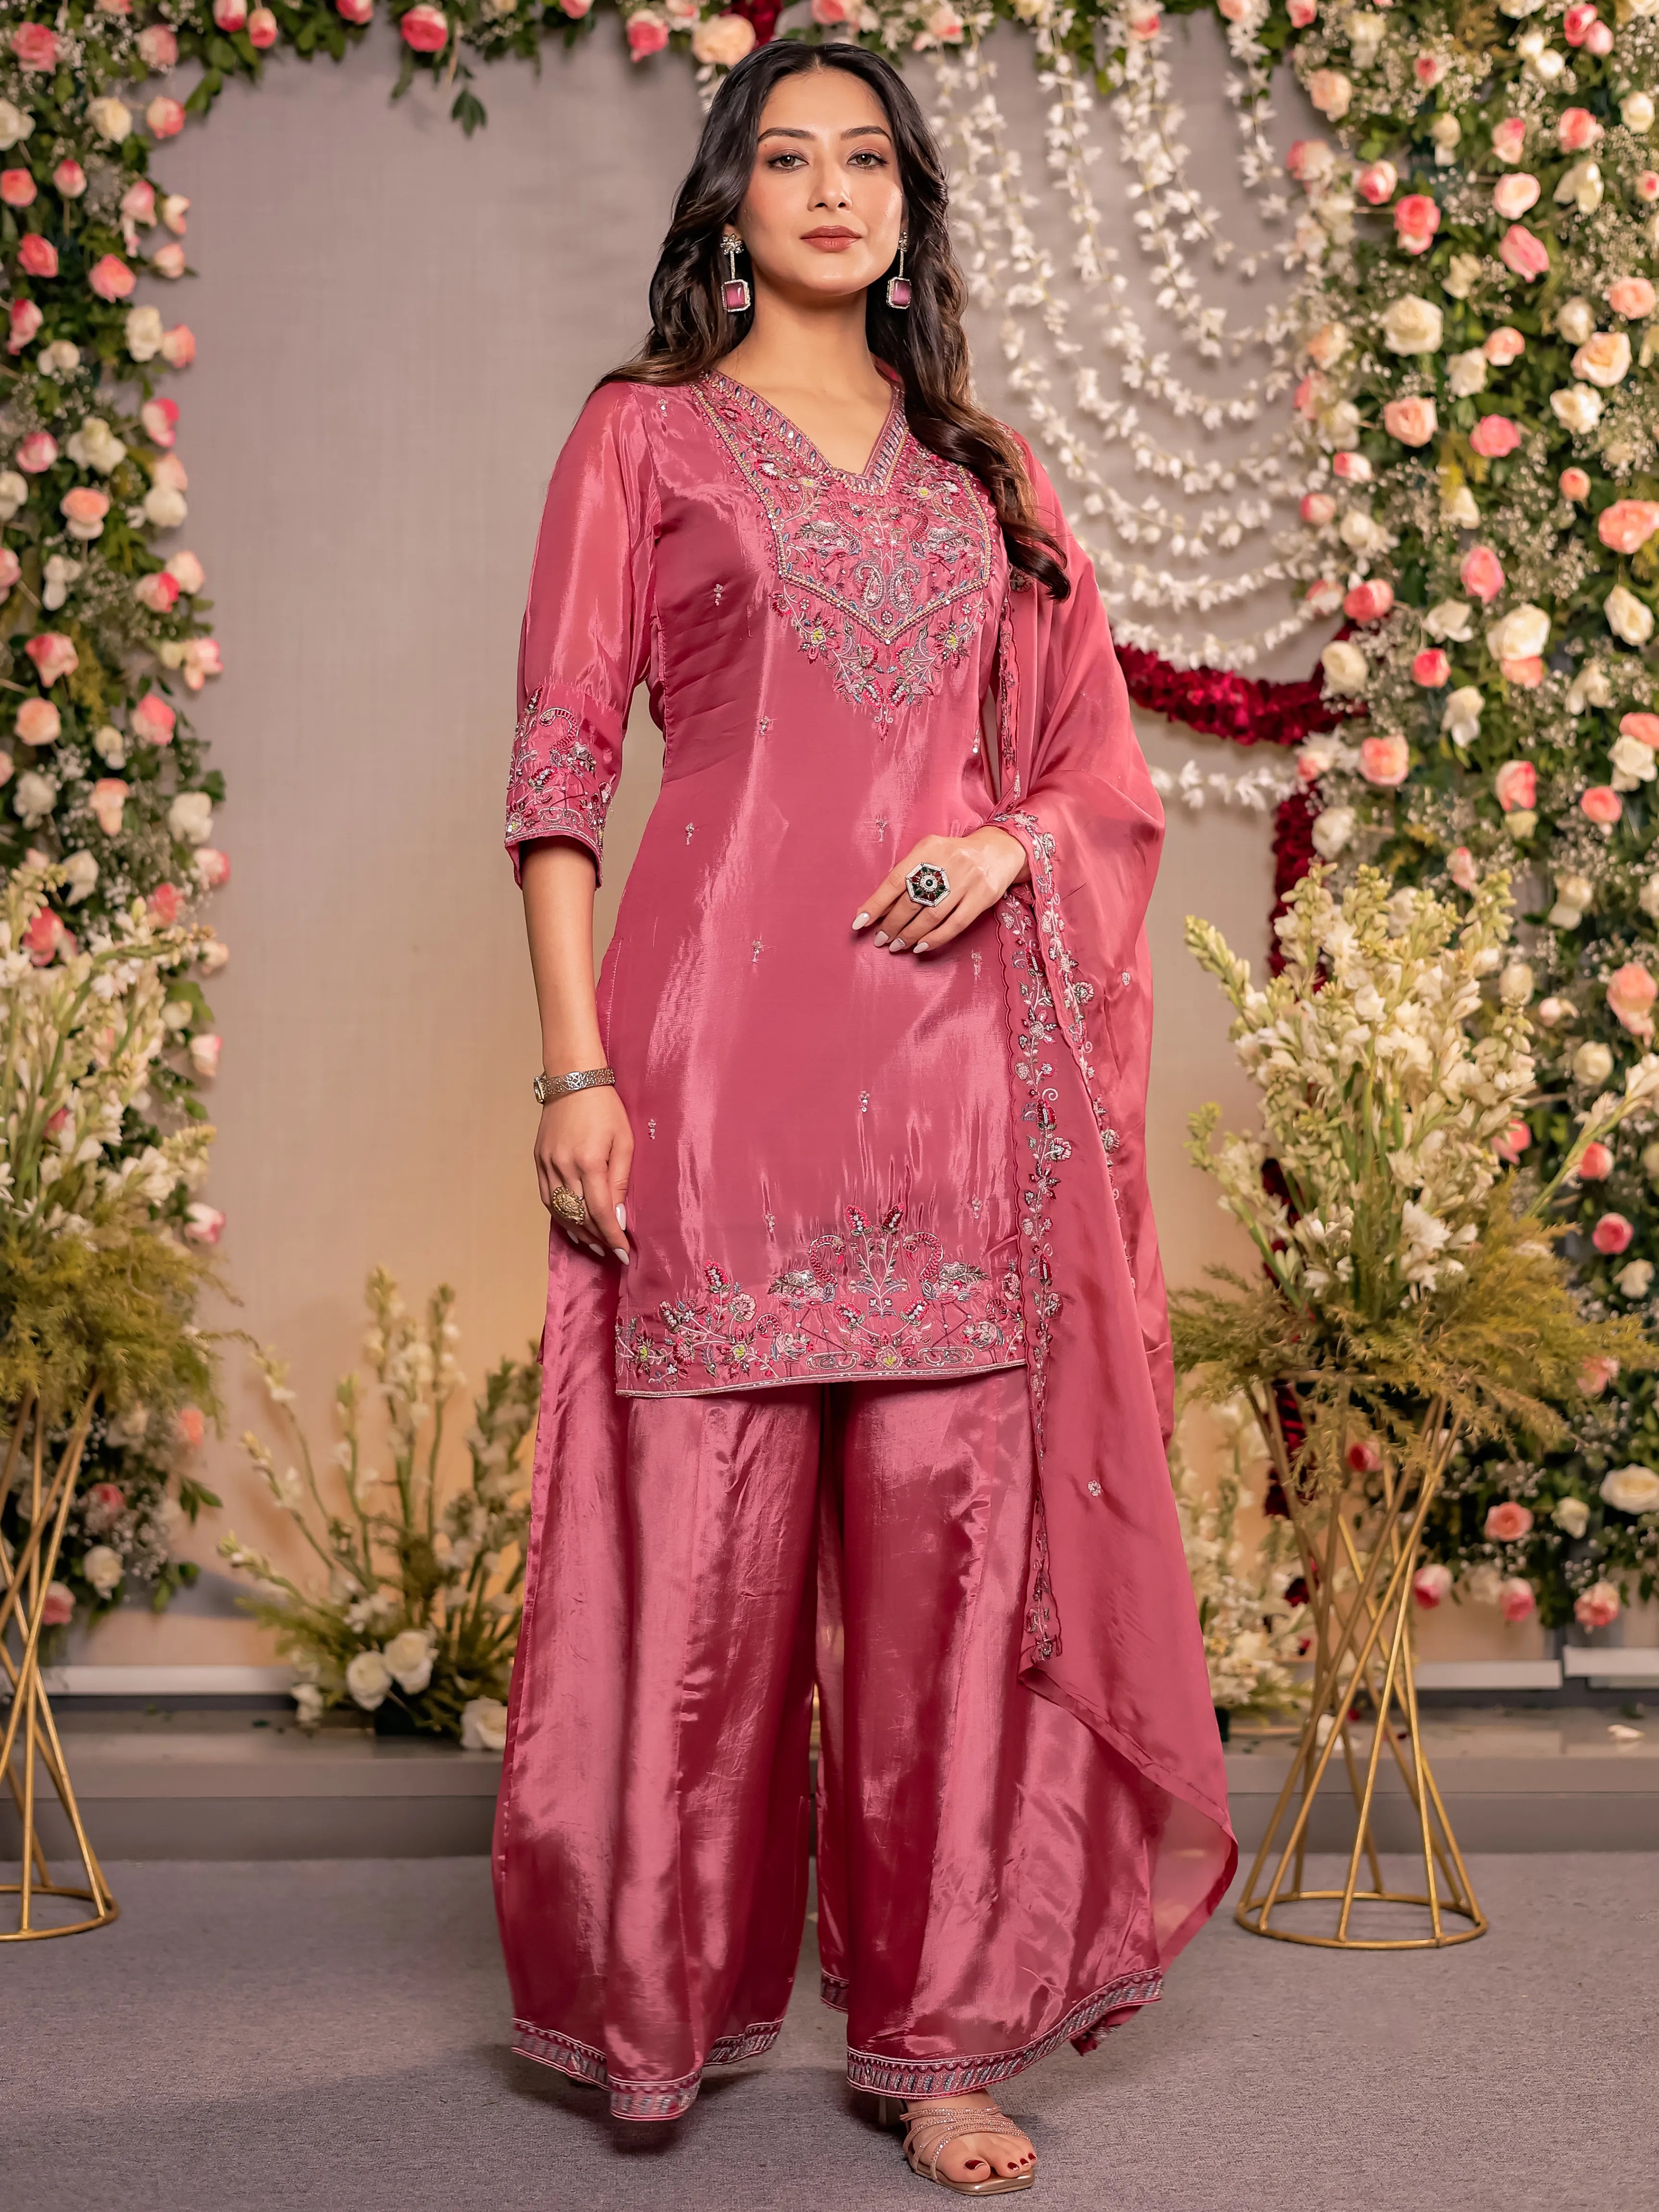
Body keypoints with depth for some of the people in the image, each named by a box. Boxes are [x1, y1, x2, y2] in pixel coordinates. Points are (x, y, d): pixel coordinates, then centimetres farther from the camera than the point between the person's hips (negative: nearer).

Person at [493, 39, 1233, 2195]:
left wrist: (1012, 842, -4)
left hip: (957, 1039, 3)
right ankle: (661, 2001, 17)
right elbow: (564, 760, 1)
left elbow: (1100, 762, 19)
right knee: (705, 1530, 0)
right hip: (726, 1029, -3)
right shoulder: (646, 433, 8)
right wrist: (575, 1063, -9)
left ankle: (942, 2032, 12)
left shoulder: (986, 467, 19)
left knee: (951, 1530, 2)